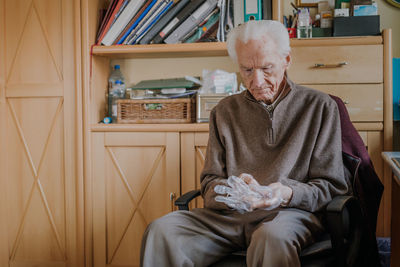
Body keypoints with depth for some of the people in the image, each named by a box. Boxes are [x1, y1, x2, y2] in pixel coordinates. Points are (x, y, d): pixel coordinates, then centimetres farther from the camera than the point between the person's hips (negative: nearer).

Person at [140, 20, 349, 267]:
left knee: (272, 235, -38)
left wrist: (288, 194, -15)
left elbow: (332, 186, 5)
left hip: (292, 212, -2)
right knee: (162, 230, -22)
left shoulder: (320, 106, 6)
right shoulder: (225, 111, 15)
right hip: (228, 214, 3)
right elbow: (210, 182, 15)